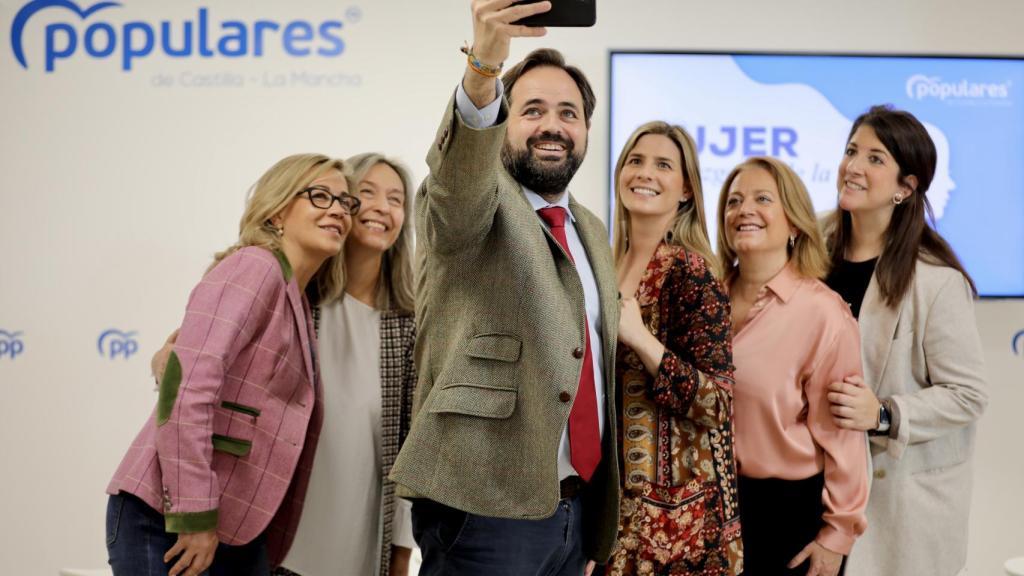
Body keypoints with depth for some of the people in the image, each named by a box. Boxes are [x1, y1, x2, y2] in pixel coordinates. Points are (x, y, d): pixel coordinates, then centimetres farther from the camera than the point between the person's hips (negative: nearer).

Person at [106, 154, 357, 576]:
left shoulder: (300, 307, 16)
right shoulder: (253, 266, -9)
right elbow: (188, 382, -20)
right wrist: (194, 514, -21)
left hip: (238, 533, 8)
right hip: (165, 521, -8)